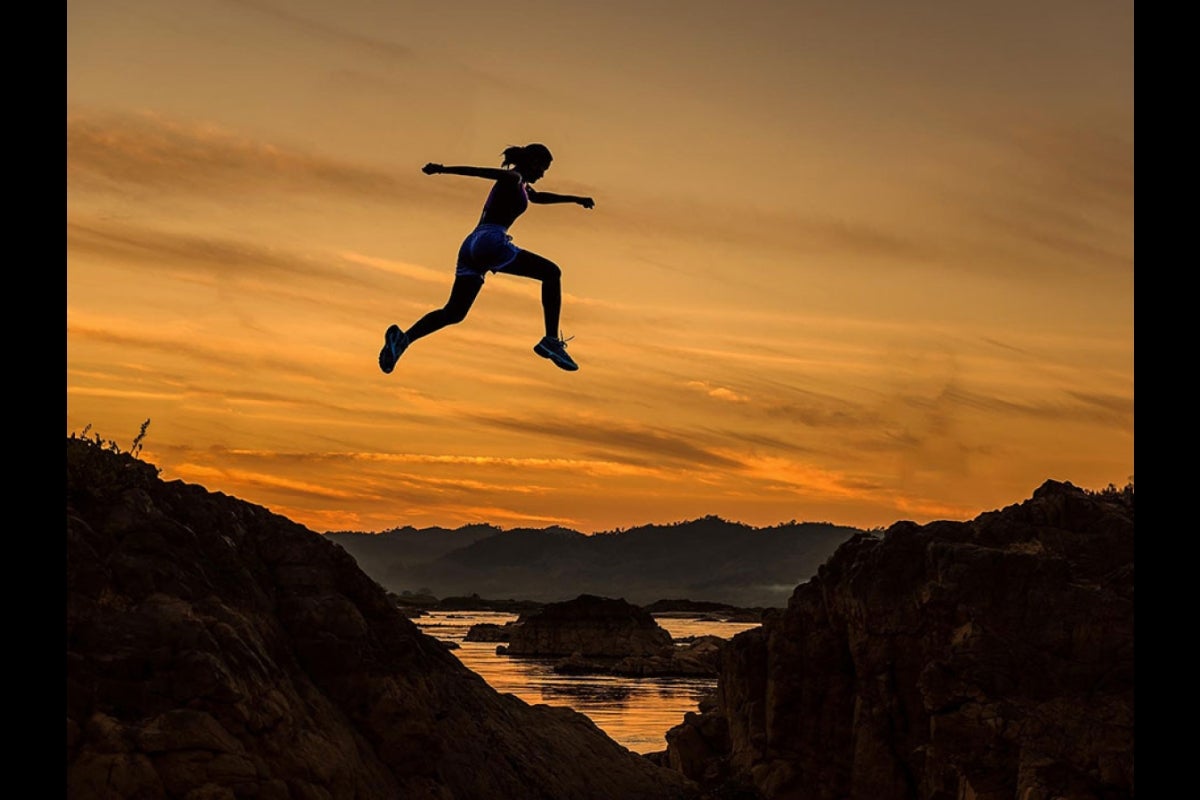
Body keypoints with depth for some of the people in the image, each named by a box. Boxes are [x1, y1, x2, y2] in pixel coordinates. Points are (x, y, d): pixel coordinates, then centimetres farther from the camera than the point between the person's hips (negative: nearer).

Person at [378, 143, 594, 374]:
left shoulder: (521, 185, 31)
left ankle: (403, 338, -14)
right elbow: (480, 171, -14)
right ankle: (551, 340, -6)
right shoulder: (513, 178, 2)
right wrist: (443, 169, -28)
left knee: (453, 314, 5)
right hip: (490, 242, -9)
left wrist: (575, 199, 58)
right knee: (551, 273, 1)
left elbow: (538, 197, 52)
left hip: (471, 246, 9)